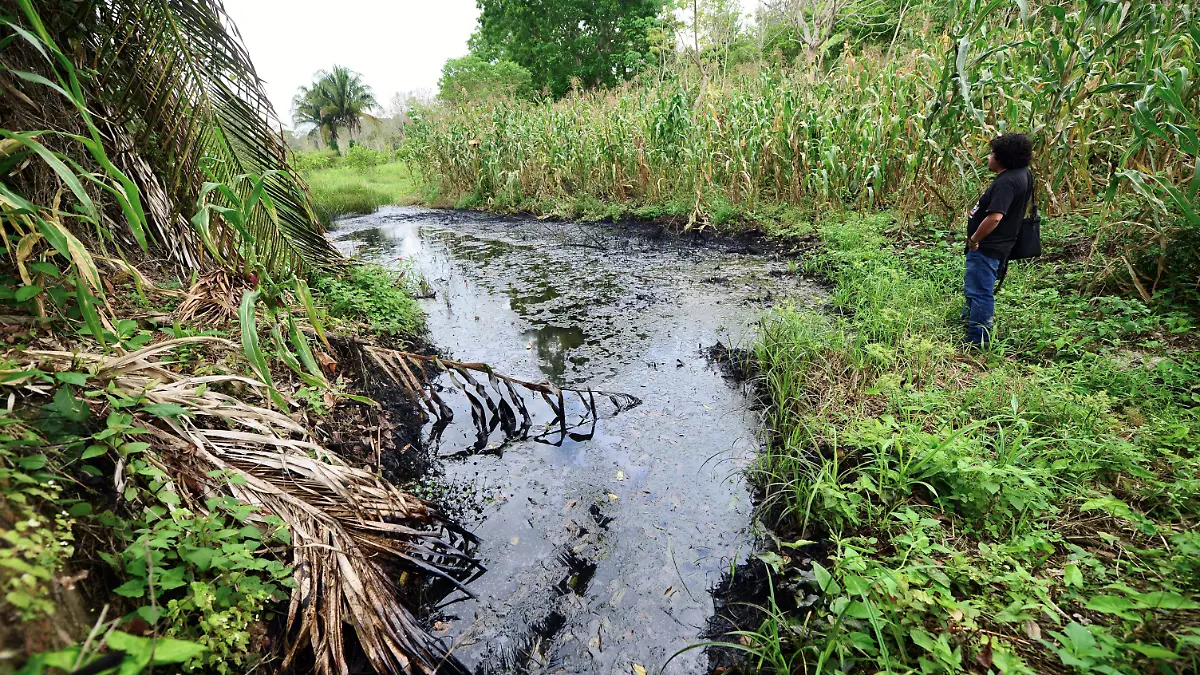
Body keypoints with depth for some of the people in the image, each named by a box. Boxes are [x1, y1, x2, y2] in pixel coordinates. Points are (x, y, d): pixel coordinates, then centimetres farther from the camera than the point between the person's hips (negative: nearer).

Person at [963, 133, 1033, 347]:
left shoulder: (1007, 181, -24)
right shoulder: (1022, 174, 8)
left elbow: (995, 217, -34)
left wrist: (974, 240, -20)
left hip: (987, 247, -11)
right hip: (989, 245, 11)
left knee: (980, 293, -3)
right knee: (973, 287, 27)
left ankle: (976, 342, 5)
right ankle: (968, 322, 46)